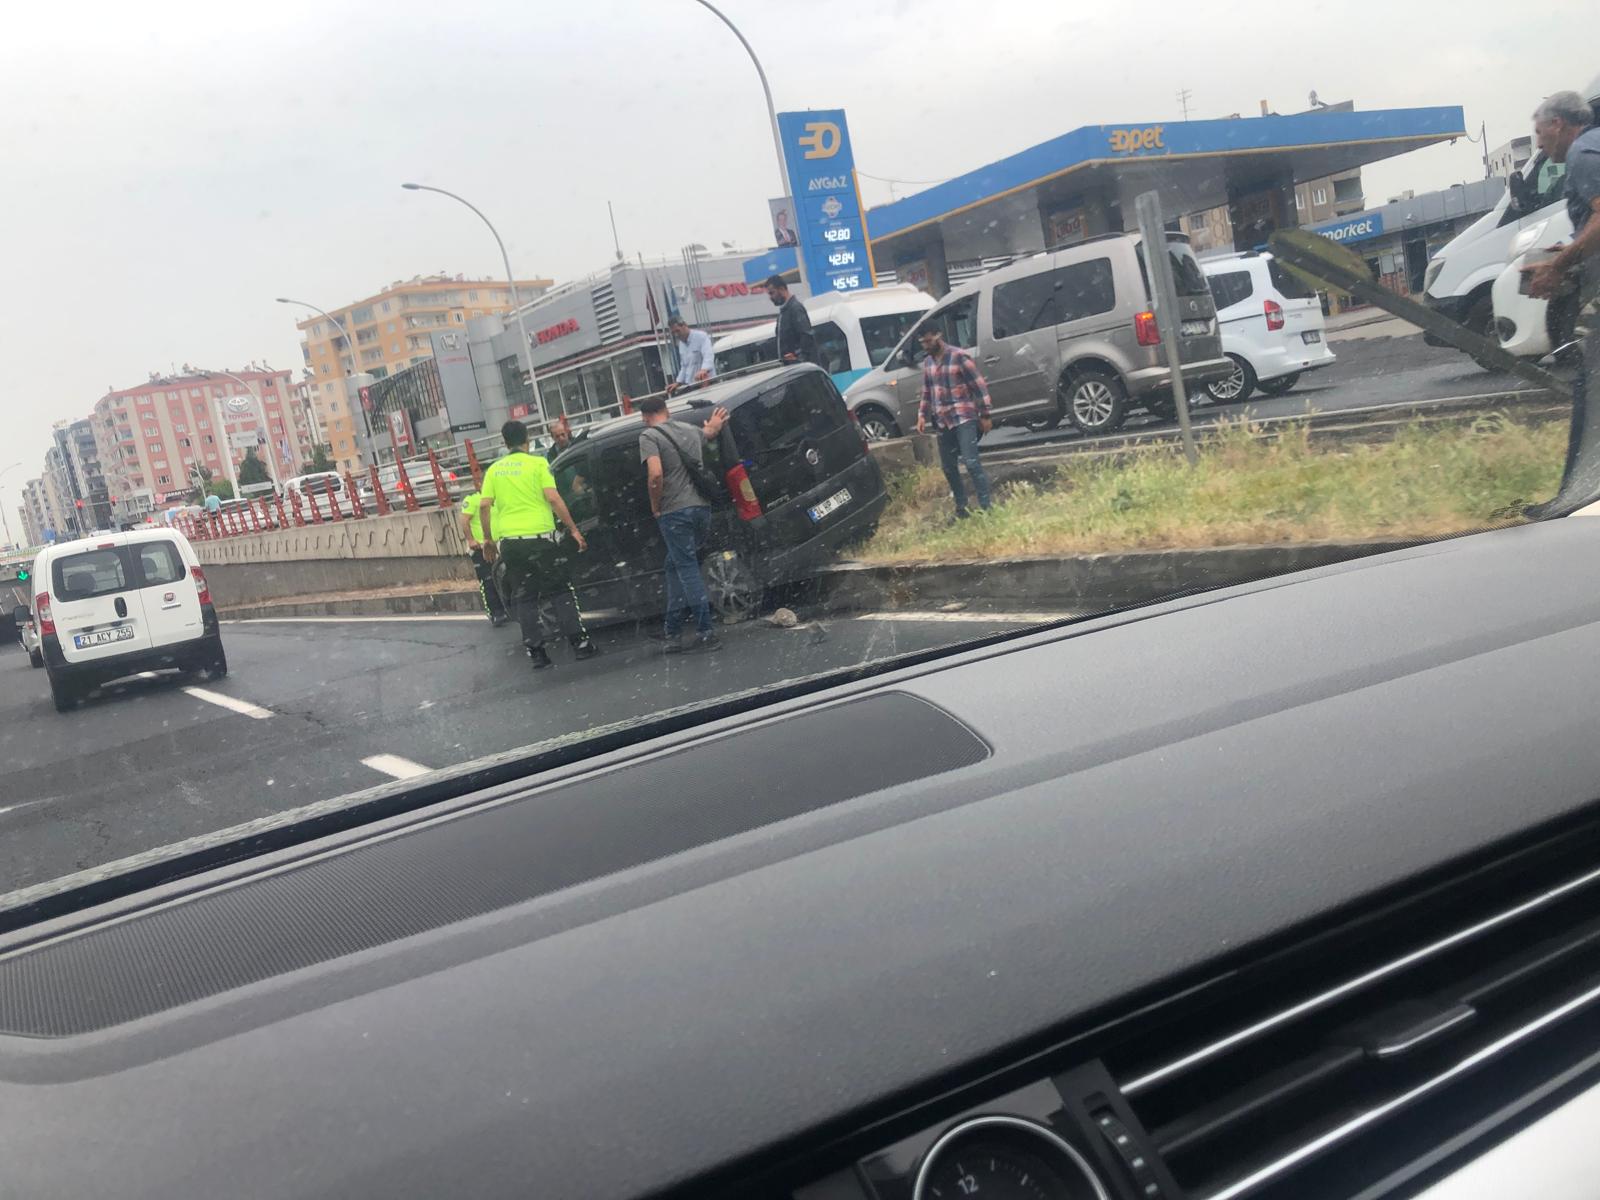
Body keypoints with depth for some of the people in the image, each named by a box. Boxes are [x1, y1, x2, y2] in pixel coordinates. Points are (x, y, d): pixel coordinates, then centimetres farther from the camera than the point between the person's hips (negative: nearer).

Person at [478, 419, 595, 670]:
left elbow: (484, 506, 4)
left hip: (510, 541, 3)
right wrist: (573, 529, -6)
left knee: (524, 599, 10)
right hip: (540, 537, -3)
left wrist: (488, 538, 13)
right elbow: (553, 499, -10)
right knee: (560, 592, 7)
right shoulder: (537, 463, -1)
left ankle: (536, 652, 7)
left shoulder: (494, 469, 10)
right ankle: (579, 644, 4)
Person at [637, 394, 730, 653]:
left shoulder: (649, 436, -6)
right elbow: (708, 432, 40)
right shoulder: (690, 430, 15)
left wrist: (655, 506, -6)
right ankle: (673, 630, 20)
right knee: (676, 565, 18)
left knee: (687, 569, -3)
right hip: (701, 506, 7)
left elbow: (655, 474, -21)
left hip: (675, 512, -7)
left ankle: (706, 633, -6)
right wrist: (714, 425, 63)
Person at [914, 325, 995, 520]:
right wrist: (922, 415, 9)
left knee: (972, 462, -15)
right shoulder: (927, 363, 11)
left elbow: (979, 386, -9)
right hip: (943, 422, 7)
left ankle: (985, 506, -11)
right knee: (948, 466, 9)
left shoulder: (959, 356, -10)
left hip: (964, 418, -7)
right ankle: (961, 507, 22)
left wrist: (985, 415, -10)